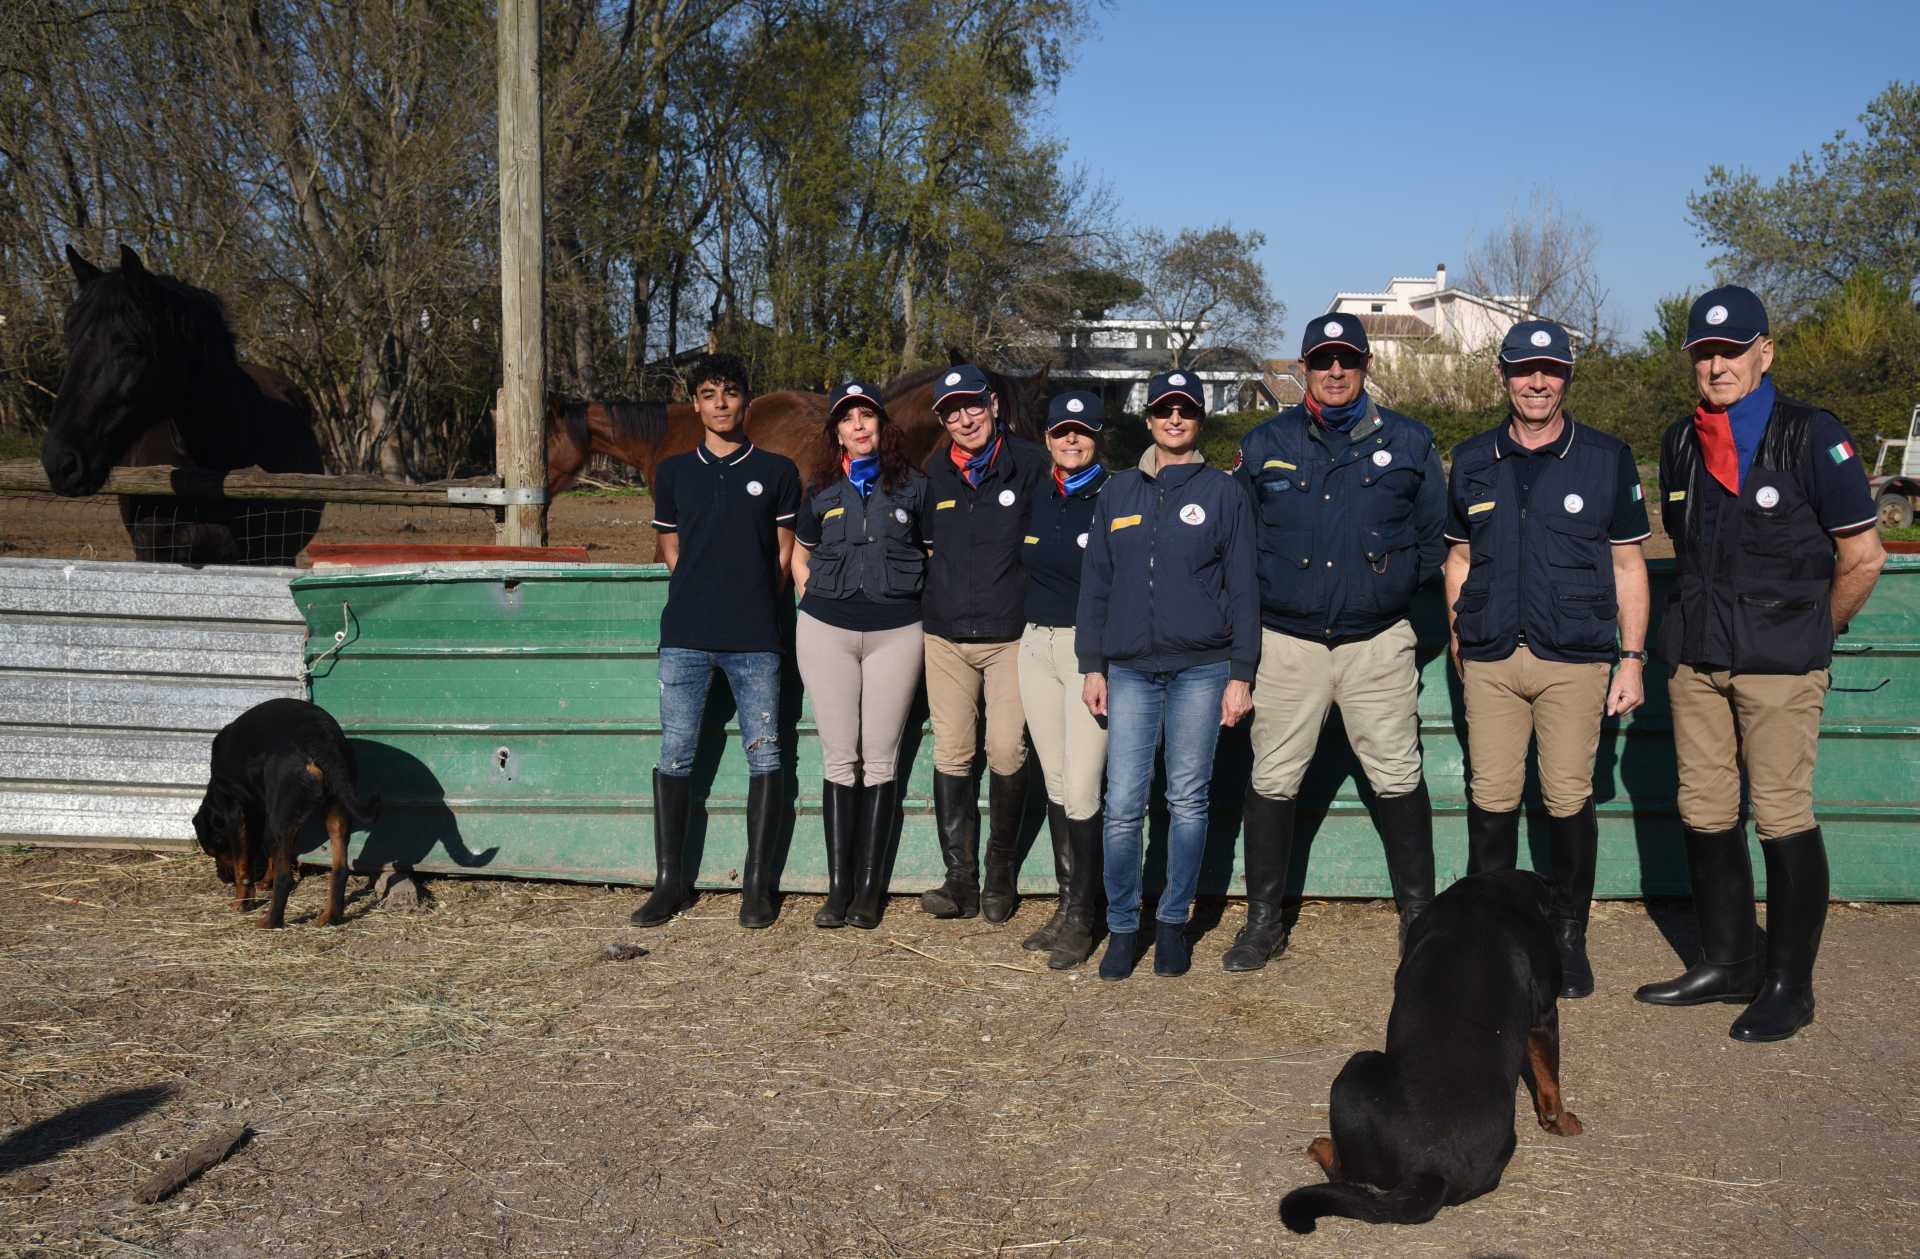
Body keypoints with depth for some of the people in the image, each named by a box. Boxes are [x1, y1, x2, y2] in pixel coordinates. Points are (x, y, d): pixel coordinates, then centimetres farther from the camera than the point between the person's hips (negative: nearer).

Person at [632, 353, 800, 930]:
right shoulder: (674, 472, 10)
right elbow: (670, 548, 17)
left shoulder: (777, 471, 6)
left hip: (755, 638, -1)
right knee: (675, 755, 1)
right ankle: (670, 879, 10)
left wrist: (755, 604, 7)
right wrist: (703, 595, 10)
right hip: (685, 635, 1)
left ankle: (756, 882, 8)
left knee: (764, 755, 0)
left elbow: (785, 552, 9)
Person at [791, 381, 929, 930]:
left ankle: (869, 888, 4)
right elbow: (800, 557, 22)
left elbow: (935, 554, 13)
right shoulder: (821, 491, 11)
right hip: (826, 630, 1)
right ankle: (838, 886, 3)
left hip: (895, 632, -1)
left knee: (879, 758, -1)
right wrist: (816, 599, 10)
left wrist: (921, 605, 4)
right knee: (839, 758, -1)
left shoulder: (913, 486, 6)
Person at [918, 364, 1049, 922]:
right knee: (952, 754, 1)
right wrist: (934, 602, 14)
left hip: (1010, 635, -3)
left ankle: (1001, 871, 11)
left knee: (1007, 753, -7)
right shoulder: (933, 474, 9)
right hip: (946, 636, 3)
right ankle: (960, 880, 6)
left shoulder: (1029, 463, -1)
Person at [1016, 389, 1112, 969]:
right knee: (1055, 784, 11)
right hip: (1037, 644, 6)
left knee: (1082, 790, -7)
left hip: (1091, 648, -6)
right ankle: (1067, 904, 21)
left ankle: (1082, 920, 4)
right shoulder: (1036, 501, 10)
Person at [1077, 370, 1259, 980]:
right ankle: (1122, 927, 8)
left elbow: (1242, 587, 4)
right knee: (1124, 804, -3)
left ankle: (1173, 921, 15)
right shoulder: (1118, 494, 13)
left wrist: (1241, 675, -2)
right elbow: (1095, 585, 15)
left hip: (1200, 669, -2)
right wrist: (1091, 666, 7)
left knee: (1188, 799, 3)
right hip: (1130, 670, 2)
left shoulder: (1223, 492, 6)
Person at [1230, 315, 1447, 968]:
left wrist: (1390, 586, 8)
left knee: (1398, 779, 4)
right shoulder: (1264, 445, 5)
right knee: (1273, 781, 3)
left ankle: (1418, 915, 19)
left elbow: (1434, 537, 13)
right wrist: (1269, 593, 8)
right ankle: (1263, 920, 15)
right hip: (1286, 640, 0)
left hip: (1378, 640, 0)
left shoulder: (1409, 443, 4)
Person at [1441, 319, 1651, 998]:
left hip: (1575, 660, -2)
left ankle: (1570, 937, 14)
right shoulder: (1472, 459, 10)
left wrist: (1632, 659, 1)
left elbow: (1628, 565, 6)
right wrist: (1459, 638, 10)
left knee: (1569, 801, 0)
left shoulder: (1607, 458, 4)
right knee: (1491, 799, 2)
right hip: (1490, 660, 2)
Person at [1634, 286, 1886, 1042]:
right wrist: (1704, 622, 14)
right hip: (1695, 658, 6)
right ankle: (1727, 963, 23)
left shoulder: (1812, 437, -7)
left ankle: (1789, 986, 7)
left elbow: (1863, 557, -4)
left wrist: (1812, 633, 4)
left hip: (1779, 664, -6)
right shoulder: (1680, 443, 10)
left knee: (1782, 816, -4)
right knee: (1704, 813, 10)